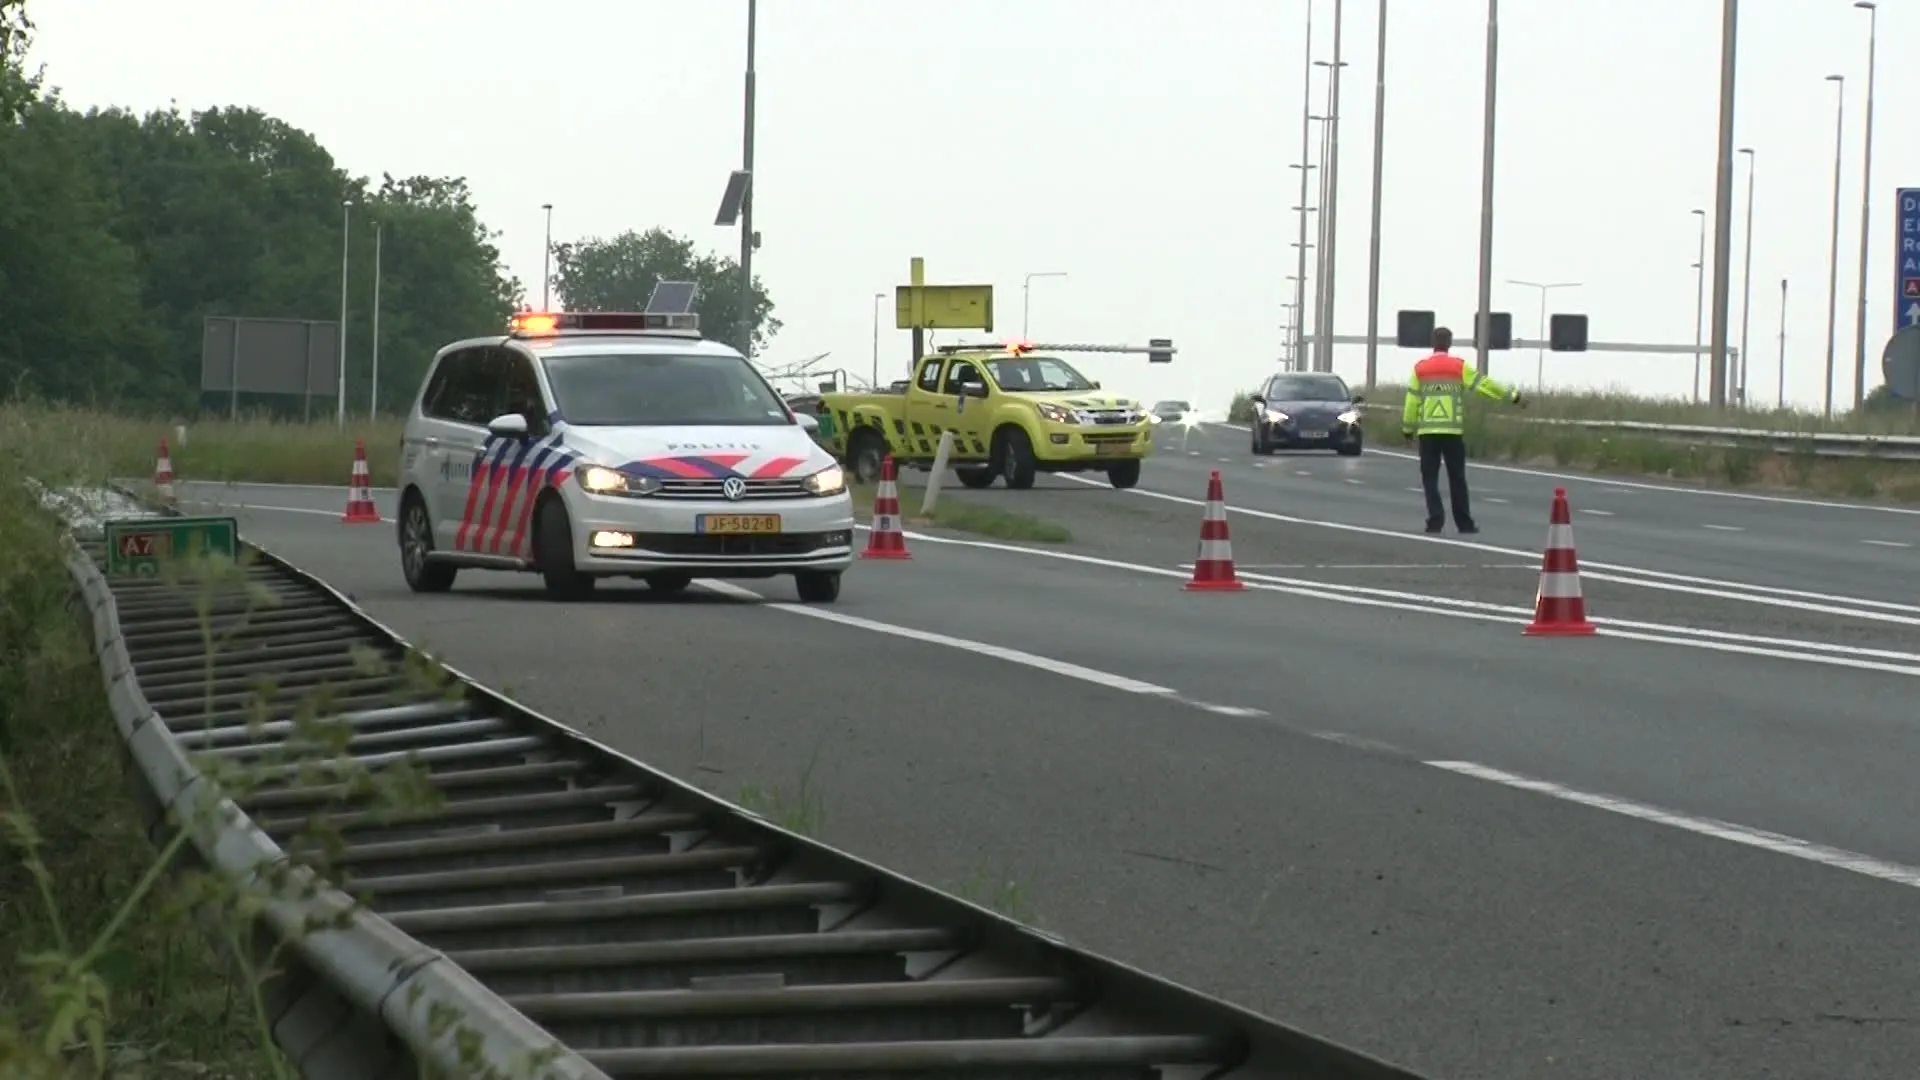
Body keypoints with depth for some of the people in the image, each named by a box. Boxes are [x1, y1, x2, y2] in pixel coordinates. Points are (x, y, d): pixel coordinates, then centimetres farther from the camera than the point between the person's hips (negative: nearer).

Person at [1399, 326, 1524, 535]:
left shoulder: (1420, 369, 1)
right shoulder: (1459, 367, 0)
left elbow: (1411, 401, 1)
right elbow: (1484, 384, 1)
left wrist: (1408, 428, 12)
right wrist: (1513, 396, 9)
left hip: (1427, 431, 0)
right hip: (1453, 431, 0)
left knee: (1430, 477, 4)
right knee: (1457, 478, 8)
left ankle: (1435, 518, -9)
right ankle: (1464, 523, 11)